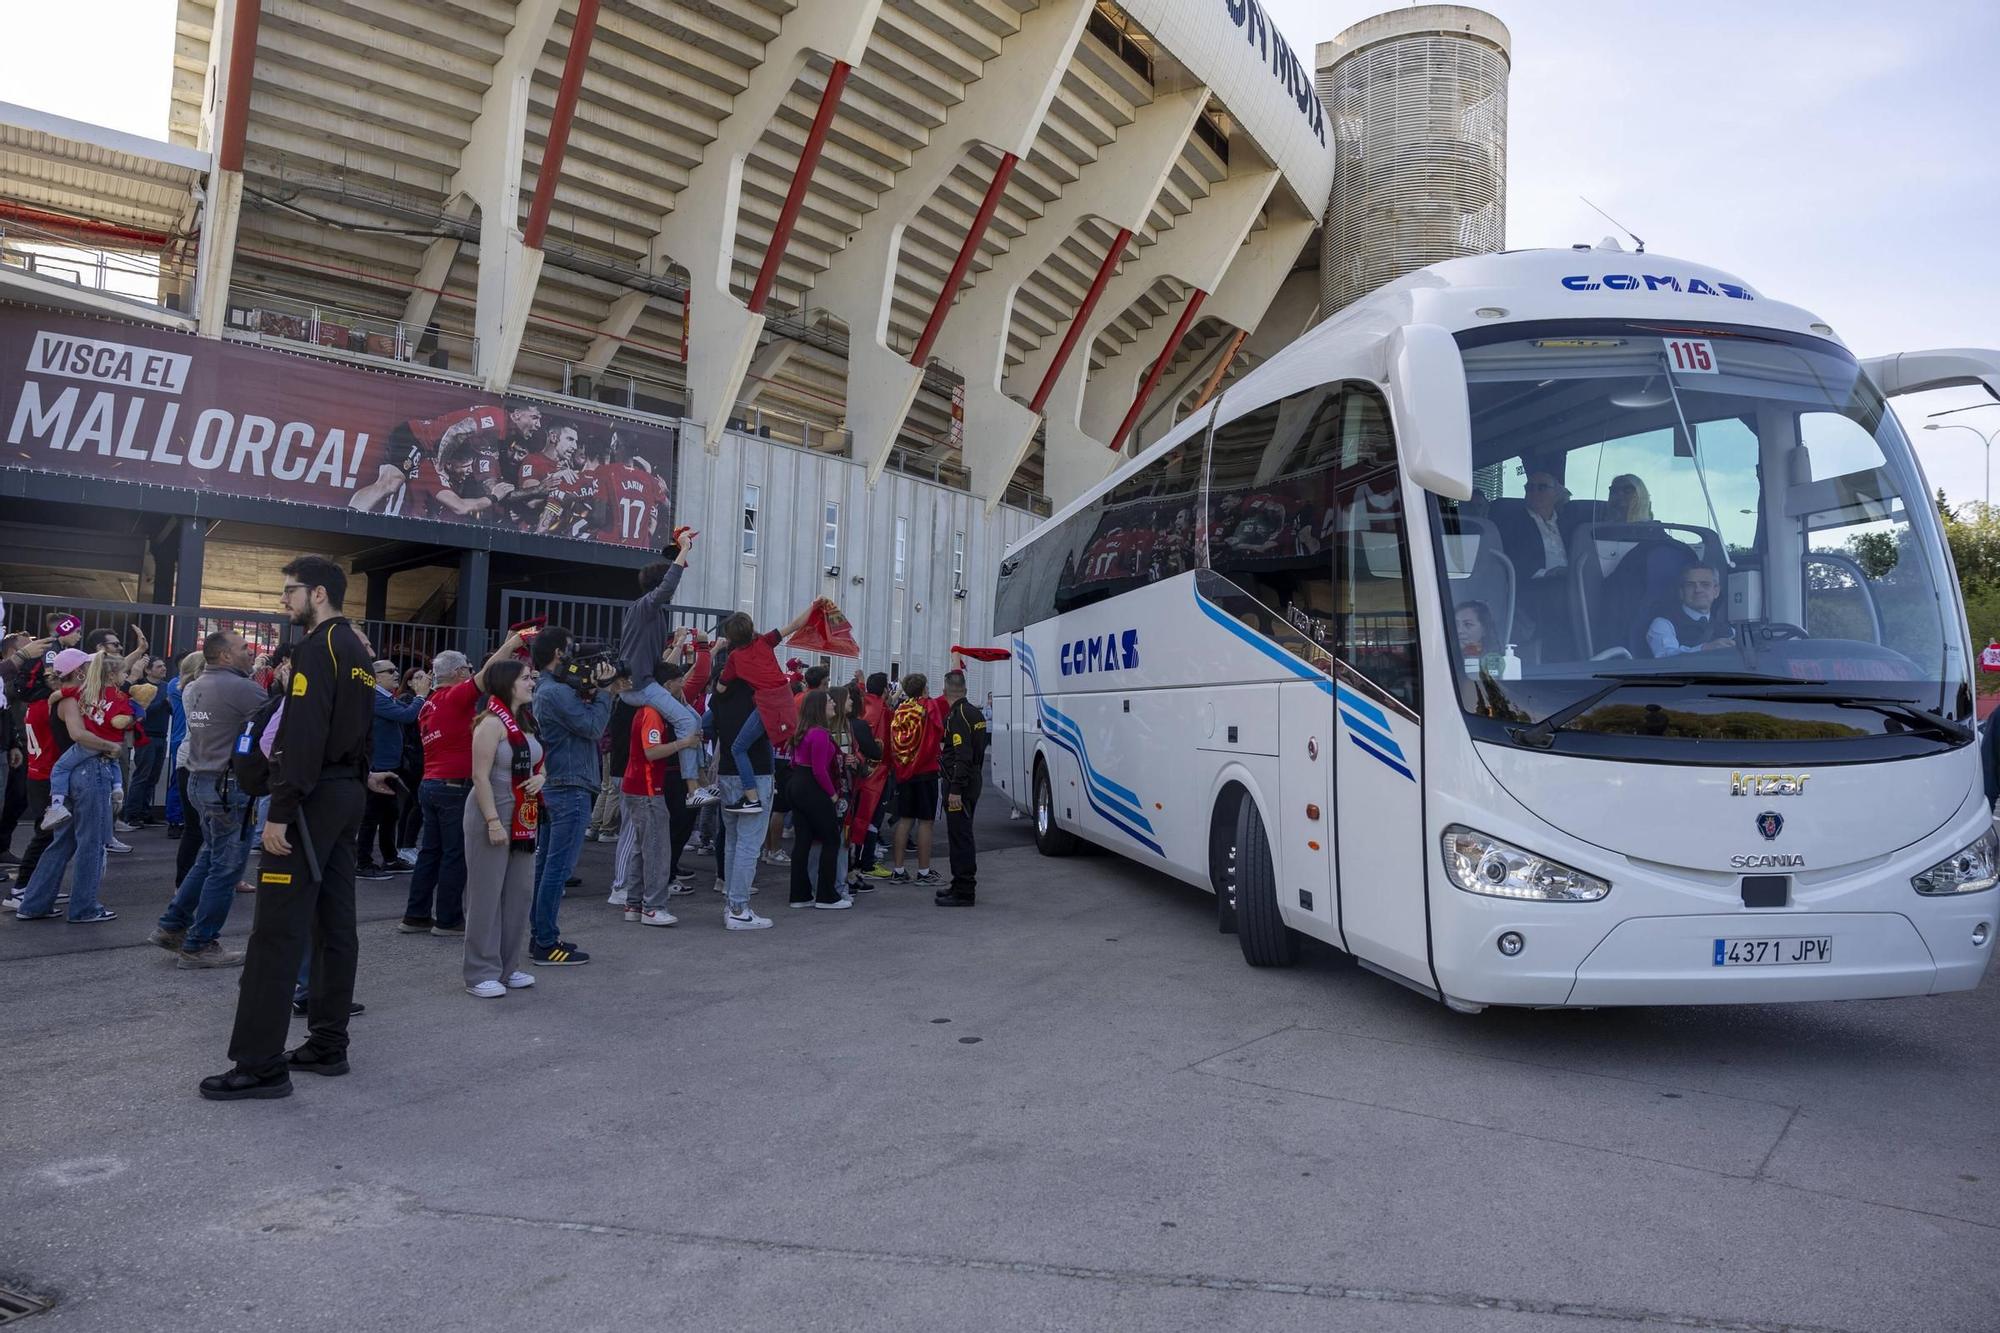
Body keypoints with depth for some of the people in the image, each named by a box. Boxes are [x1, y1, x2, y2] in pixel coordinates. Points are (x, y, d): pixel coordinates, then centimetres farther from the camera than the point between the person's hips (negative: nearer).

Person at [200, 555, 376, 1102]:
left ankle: (260, 1064, -4)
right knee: (334, 923, 11)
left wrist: (280, 811, -20)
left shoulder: (318, 648, -12)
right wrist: (351, 786, 17)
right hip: (347, 795, 10)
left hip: (312, 797, -10)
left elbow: (302, 735, -20)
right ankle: (328, 1045, 18)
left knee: (277, 931, -7)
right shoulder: (359, 652, 16)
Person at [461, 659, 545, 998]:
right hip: (493, 814, -8)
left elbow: (537, 763, 23)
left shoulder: (526, 722, 12)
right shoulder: (492, 722, -13)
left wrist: (540, 777, 0)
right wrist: (493, 821, -21)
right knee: (487, 894, -1)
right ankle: (480, 974, 8)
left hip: (522, 817, 8)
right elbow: (480, 776, -17)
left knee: (520, 892, 11)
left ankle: (508, 967, 22)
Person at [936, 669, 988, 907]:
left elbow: (963, 756, -24)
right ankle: (961, 885, 27)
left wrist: (956, 789, -25)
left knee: (960, 835, -7)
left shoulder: (958, 716, -17)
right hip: (974, 779, 10)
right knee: (961, 834, 18)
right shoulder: (975, 713, 14)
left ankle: (963, 892, -4)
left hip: (959, 783, -10)